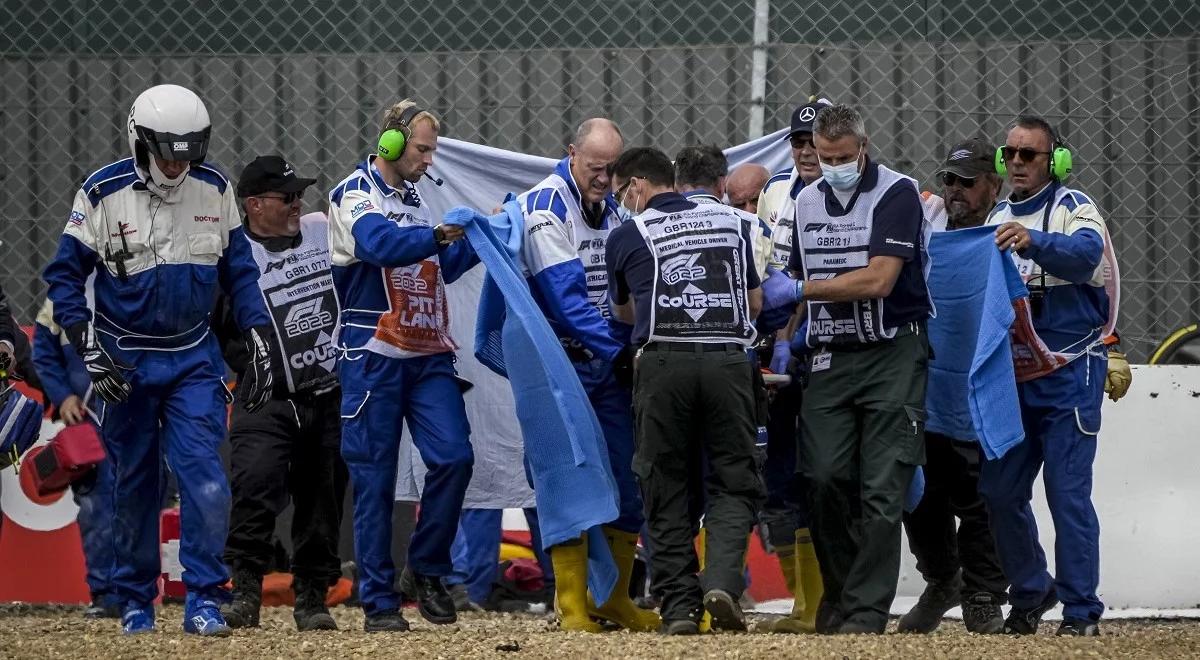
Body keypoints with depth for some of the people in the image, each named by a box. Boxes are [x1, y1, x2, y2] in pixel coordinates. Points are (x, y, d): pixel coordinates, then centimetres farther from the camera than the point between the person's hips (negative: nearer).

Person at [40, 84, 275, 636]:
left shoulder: (215, 190, -2)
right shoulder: (103, 194, -11)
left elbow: (239, 270, 8)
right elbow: (64, 275, -7)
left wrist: (259, 340, 2)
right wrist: (87, 345, -16)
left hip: (194, 360, 1)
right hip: (125, 362, -1)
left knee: (204, 477, -13)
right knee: (134, 486, 8)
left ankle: (204, 601, -9)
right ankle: (135, 602, 22)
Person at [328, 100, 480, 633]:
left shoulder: (412, 199, 19)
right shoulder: (355, 194, -5)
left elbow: (440, 265, 25)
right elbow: (380, 245, -25)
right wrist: (437, 236, -37)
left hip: (427, 356, 6)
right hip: (374, 357, -6)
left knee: (453, 457, -9)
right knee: (374, 478, -3)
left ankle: (426, 570, 7)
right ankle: (378, 601, 0)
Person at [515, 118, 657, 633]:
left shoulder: (614, 207, 12)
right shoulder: (545, 208, -11)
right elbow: (565, 297, -19)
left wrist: (630, 348, -2)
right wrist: (619, 348, -21)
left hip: (611, 363, 7)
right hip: (565, 363, -7)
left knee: (629, 483, 5)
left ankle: (614, 599, 14)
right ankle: (572, 605, -3)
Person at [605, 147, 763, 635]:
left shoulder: (627, 237, 7)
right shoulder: (731, 223, 14)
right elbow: (755, 303, 22)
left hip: (663, 362, -1)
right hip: (728, 361, 1)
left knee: (667, 490, 8)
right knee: (734, 482, 8)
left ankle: (679, 606, 2)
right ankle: (723, 582, -15)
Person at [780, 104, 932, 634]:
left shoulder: (897, 194, -8)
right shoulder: (807, 202, 13)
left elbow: (877, 281, -16)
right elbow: (798, 280, 22)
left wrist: (806, 290, -10)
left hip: (893, 355, -5)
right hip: (831, 357, 5)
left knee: (882, 490, -7)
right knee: (824, 477, -4)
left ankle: (866, 610, -6)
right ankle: (838, 591, 13)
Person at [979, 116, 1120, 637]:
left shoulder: (1073, 208, -6)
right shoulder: (998, 218, 14)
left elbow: (1086, 252, -28)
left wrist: (1033, 242, -46)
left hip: (1068, 376, -6)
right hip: (1013, 377, 6)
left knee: (1068, 494, -9)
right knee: (1000, 492, 4)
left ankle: (1081, 609, -4)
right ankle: (1031, 593, 20)